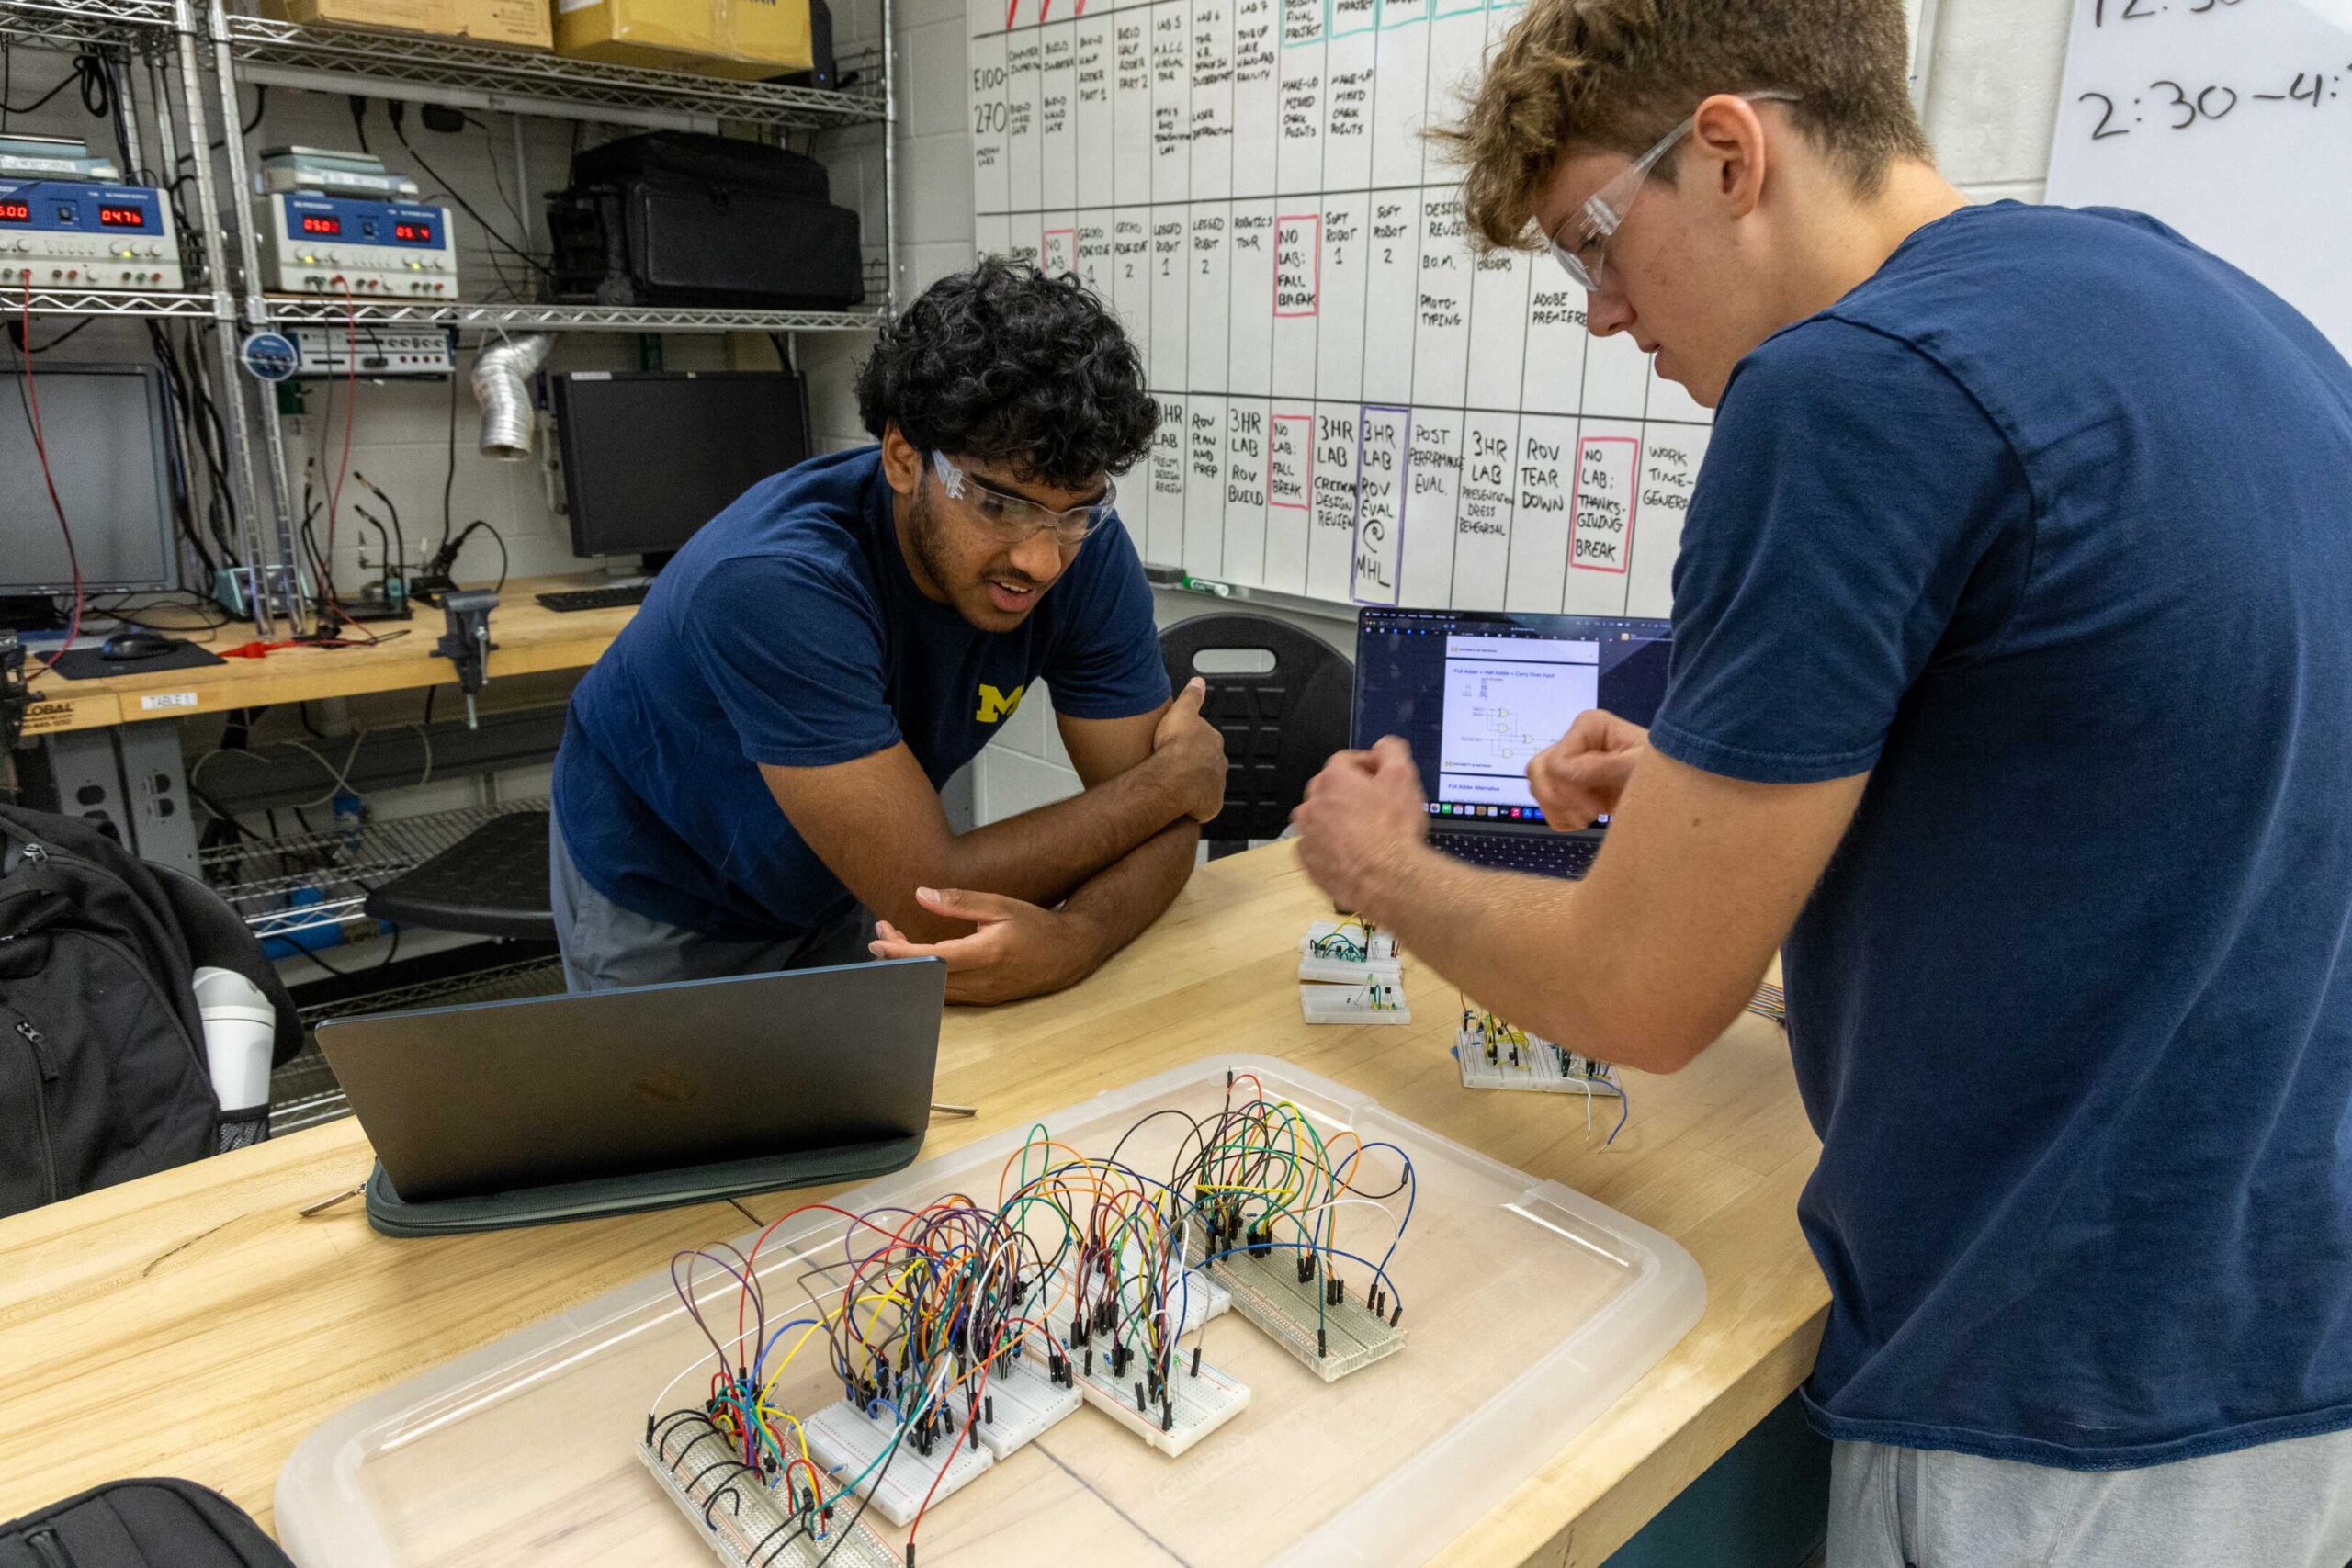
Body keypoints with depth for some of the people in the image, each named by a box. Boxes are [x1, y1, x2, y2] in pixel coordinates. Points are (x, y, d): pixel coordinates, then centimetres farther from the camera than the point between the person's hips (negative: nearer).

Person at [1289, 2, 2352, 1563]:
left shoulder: (1856, 386, -24)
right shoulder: (2193, 294, 5)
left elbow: (1641, 998, -18)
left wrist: (1384, 869, 0)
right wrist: (1714, 789, 8)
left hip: (2085, 1411, -8)